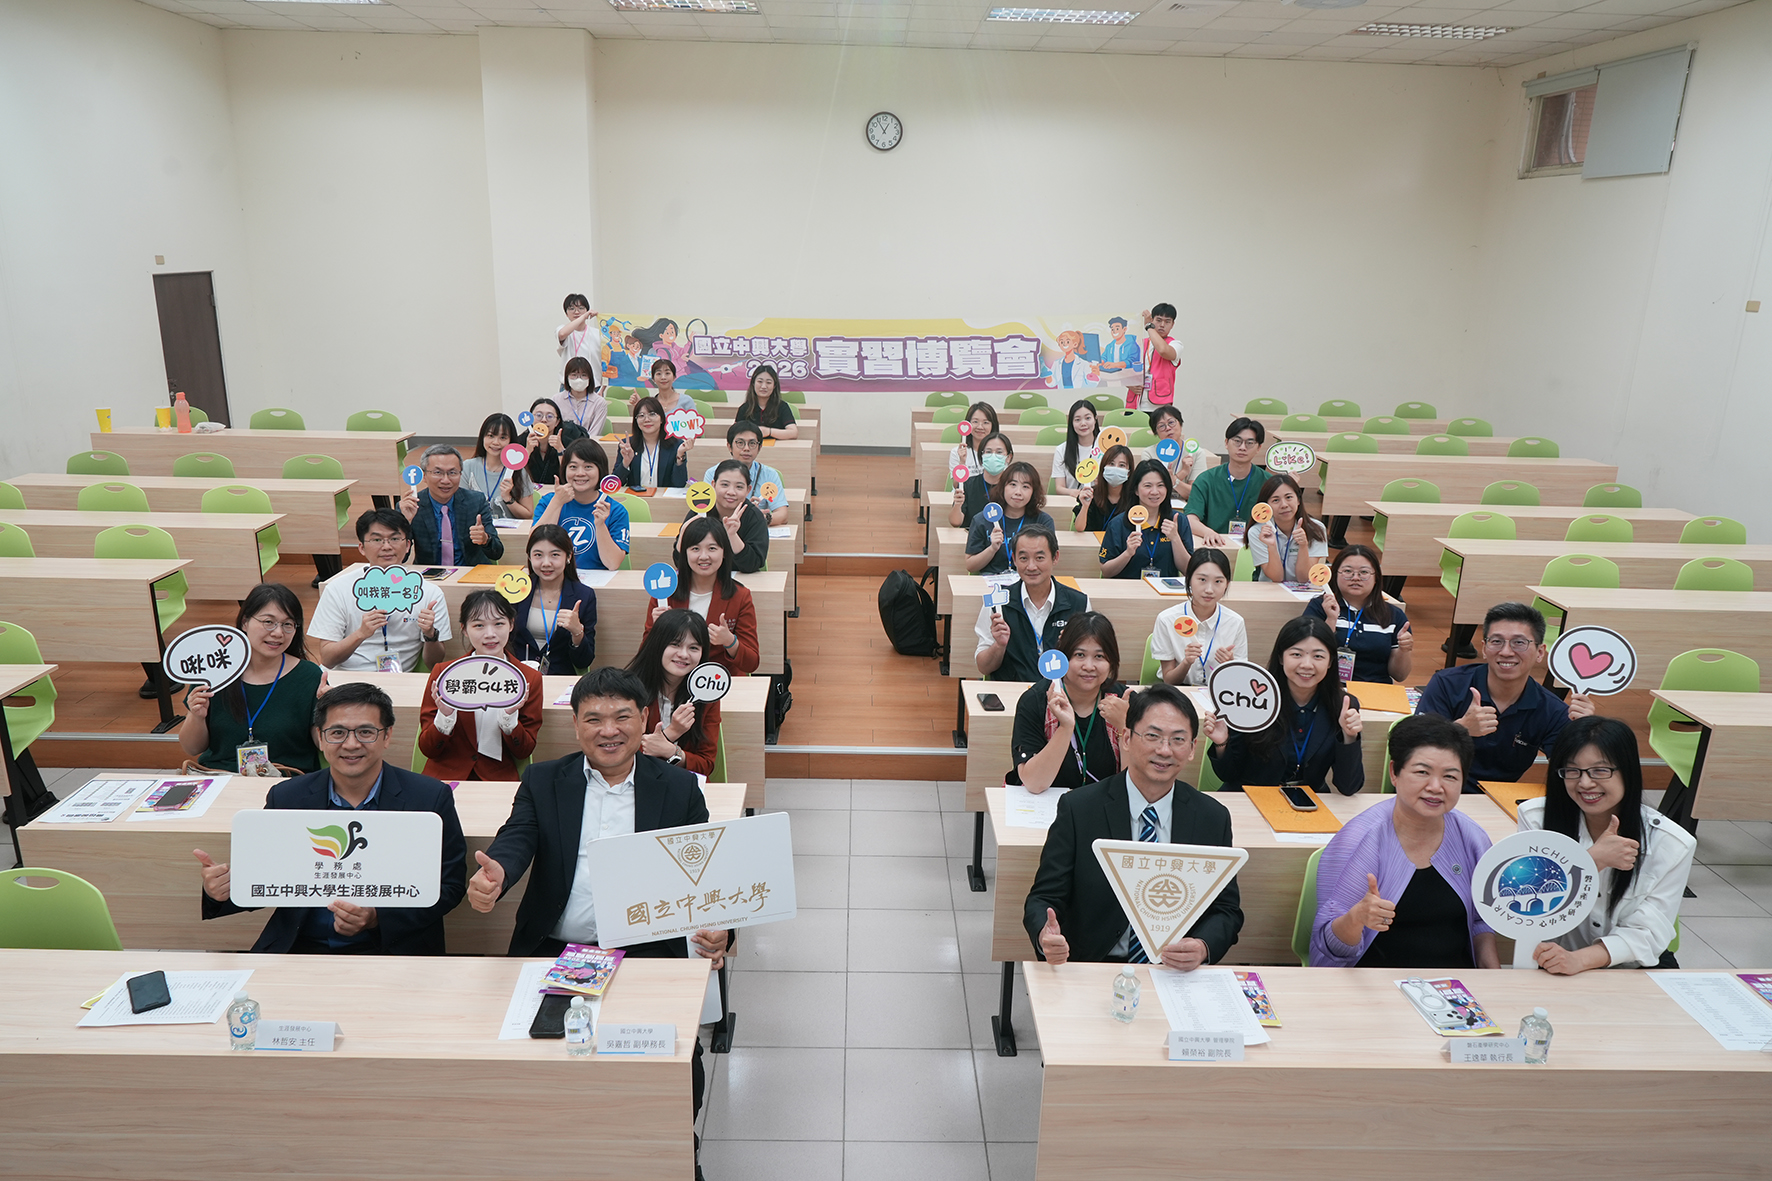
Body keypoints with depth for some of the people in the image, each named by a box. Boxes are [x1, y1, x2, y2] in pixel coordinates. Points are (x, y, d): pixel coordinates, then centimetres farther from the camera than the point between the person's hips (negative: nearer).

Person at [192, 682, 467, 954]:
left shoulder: (430, 798, -3)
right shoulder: (286, 798, 6)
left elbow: (450, 886, -3)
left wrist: (376, 917, -17)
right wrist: (221, 889, -15)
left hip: (392, 949, -4)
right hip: (300, 948, 4)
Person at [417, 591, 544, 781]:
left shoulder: (529, 678, 3)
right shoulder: (443, 673, 3)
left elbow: (524, 752, 3)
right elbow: (428, 749, 2)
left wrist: (509, 715, -14)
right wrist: (445, 715, -16)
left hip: (499, 780, 0)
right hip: (445, 776, 0)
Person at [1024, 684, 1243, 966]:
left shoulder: (1213, 817, 6)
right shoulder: (1078, 808, -2)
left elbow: (1226, 909, 8)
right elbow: (1044, 898, -3)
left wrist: (1203, 948, -14)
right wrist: (1046, 937, -26)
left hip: (1179, 973, 3)